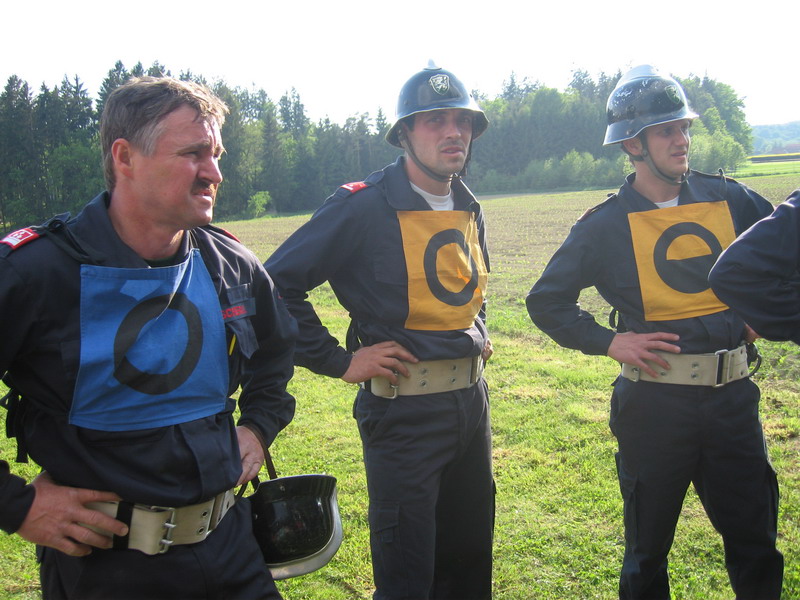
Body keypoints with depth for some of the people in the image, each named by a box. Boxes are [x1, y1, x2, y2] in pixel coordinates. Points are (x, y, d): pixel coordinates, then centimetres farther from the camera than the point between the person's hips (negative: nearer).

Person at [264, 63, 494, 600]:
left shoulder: (470, 211, 8)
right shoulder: (363, 207, -16)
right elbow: (279, 283, -18)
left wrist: (478, 335, 13)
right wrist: (339, 360, -16)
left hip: (472, 399, 7)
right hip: (402, 408, -7)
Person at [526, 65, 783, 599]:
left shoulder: (729, 199, 2)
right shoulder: (607, 224, -4)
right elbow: (547, 302, 2)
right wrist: (608, 341, -7)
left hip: (733, 395, 2)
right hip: (655, 402, -2)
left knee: (756, 542, 14)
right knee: (648, 549, 14)